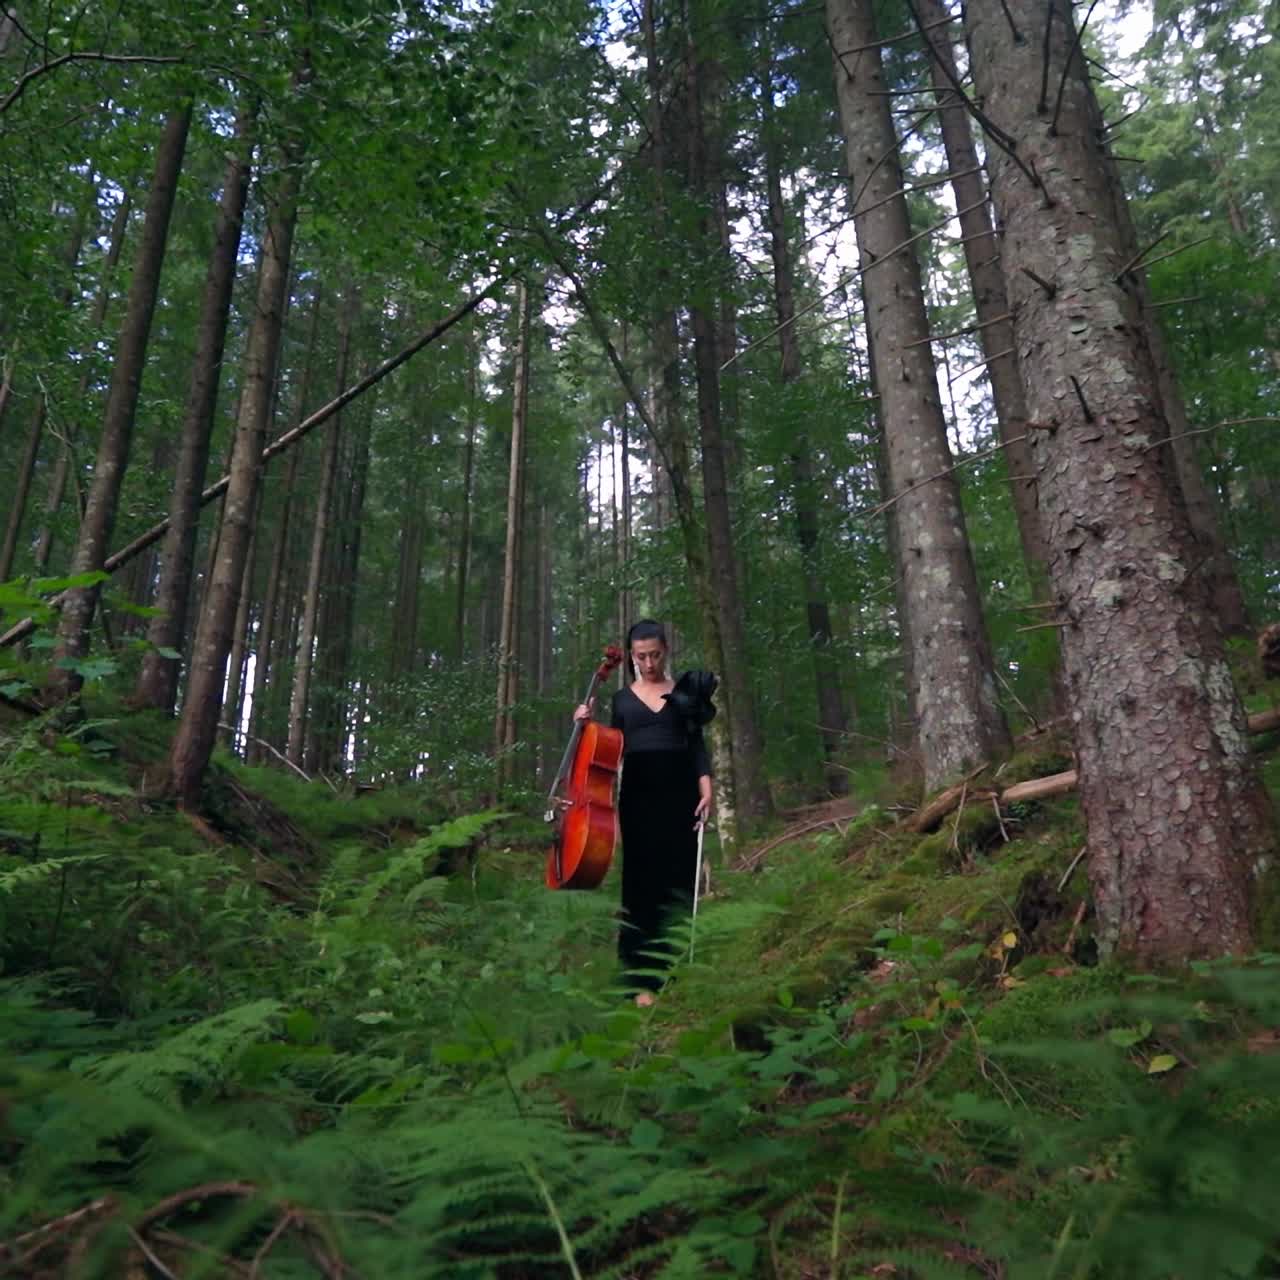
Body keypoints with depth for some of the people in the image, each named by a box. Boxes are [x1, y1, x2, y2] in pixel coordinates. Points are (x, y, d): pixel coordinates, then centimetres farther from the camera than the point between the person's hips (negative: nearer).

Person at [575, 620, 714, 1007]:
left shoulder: (684, 690, 8)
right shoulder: (622, 698, 11)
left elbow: (696, 744, 5)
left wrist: (706, 788, -8)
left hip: (679, 793, 0)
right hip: (638, 796, 1)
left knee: (678, 881, 1)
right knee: (642, 884, -1)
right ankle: (644, 978, 2)